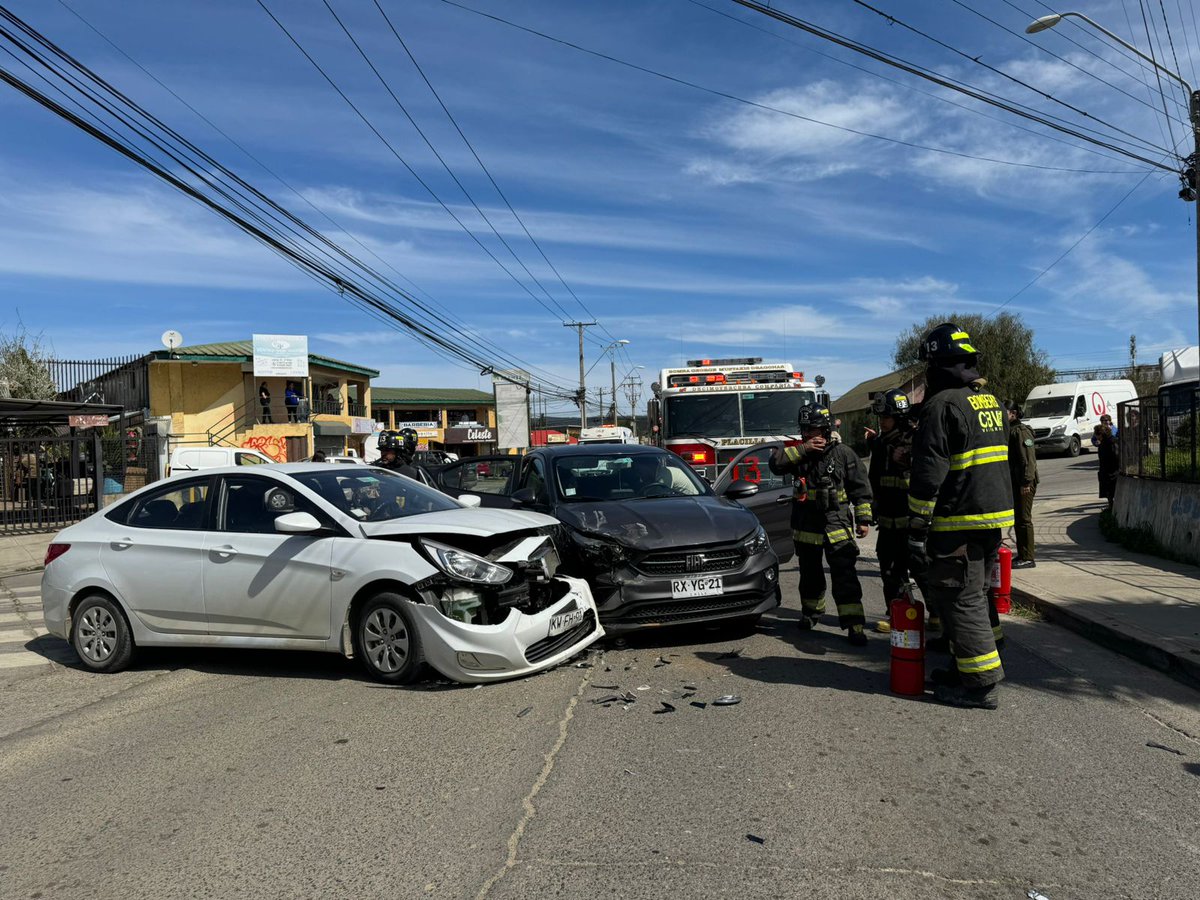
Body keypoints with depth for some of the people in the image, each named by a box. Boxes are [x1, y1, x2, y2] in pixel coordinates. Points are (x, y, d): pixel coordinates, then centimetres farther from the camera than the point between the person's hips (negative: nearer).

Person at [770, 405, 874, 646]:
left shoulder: (843, 453, -3)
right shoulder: (798, 453, 6)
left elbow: (861, 488, 0)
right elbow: (775, 463, -12)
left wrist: (863, 519, -4)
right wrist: (802, 450, -18)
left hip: (836, 526, -3)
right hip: (806, 526, 4)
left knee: (845, 576, -10)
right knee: (810, 574, 18)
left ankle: (854, 624, -9)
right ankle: (811, 612, 37)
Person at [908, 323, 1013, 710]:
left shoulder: (943, 405, -15)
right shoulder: (991, 401, 15)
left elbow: (929, 474, -19)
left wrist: (917, 530, -16)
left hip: (959, 523, -9)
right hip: (995, 517, 9)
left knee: (961, 601, -2)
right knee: (975, 595, 19)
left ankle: (981, 684, 2)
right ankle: (968, 667, 29)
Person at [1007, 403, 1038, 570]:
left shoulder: (1021, 431, -13)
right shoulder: (1010, 431, 17)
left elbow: (1028, 458, -20)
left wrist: (1026, 482, -24)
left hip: (1024, 483, -10)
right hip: (1014, 482, 10)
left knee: (1024, 519, -6)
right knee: (1017, 519, 14)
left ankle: (1027, 558, -2)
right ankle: (1022, 555, 22)